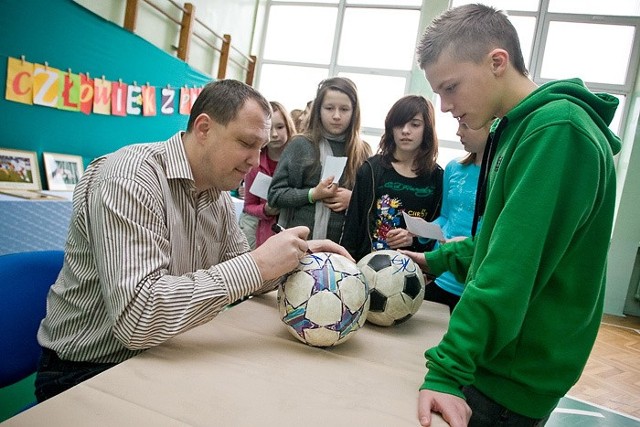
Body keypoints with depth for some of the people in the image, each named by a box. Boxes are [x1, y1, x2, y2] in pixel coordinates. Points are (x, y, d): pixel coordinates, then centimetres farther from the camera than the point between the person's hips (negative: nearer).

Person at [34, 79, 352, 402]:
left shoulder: (217, 193, 2)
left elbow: (237, 275, 9)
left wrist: (299, 257, -9)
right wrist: (256, 265, -32)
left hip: (163, 356, 7)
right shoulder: (129, 178, -25)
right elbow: (136, 318, -33)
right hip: (89, 371, -7)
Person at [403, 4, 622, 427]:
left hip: (513, 378, -8)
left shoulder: (558, 130, -21)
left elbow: (512, 269, -30)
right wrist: (438, 259, 11)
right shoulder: (521, 127, 9)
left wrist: (447, 370, -30)